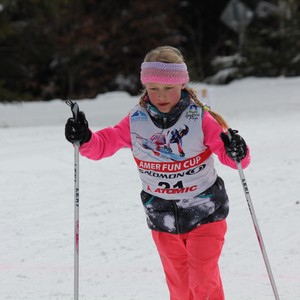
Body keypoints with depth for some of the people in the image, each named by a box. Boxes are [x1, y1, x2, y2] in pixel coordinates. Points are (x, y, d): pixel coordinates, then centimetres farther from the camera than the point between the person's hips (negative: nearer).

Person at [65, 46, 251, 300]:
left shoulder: (200, 118, -16)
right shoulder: (136, 121, -8)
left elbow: (232, 157, -15)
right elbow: (104, 143, 2)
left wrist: (236, 152, -38)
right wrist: (84, 139, -19)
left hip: (205, 214, -3)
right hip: (162, 219, 3)